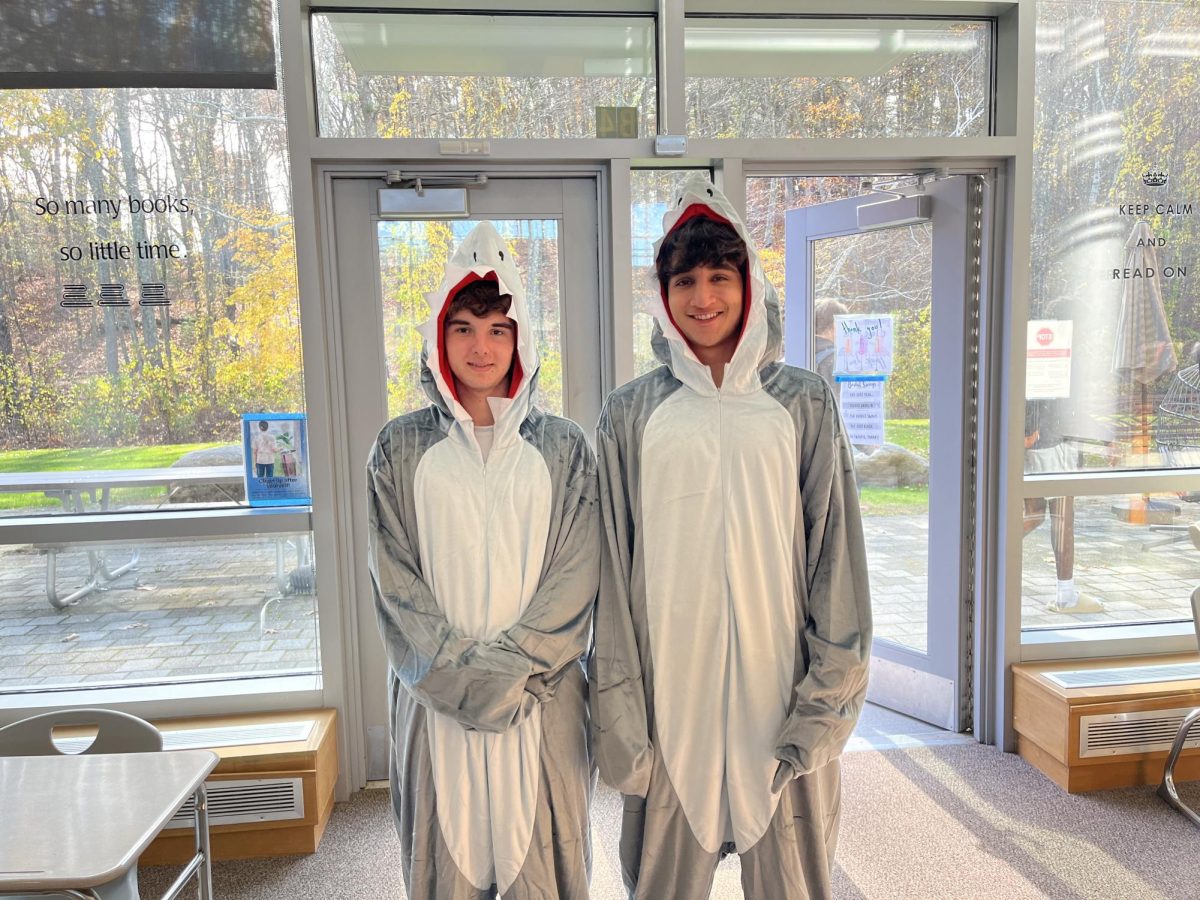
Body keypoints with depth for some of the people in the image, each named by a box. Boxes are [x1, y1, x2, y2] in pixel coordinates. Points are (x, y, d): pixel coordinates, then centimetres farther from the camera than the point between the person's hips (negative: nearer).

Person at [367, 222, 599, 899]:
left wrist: (506, 666, -13)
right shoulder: (401, 449, 2)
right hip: (436, 700, 1)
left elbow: (576, 579, -4)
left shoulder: (563, 447, 1)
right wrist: (460, 671, -12)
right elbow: (395, 581, -2)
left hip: (542, 696, 0)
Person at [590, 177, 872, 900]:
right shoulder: (631, 414, 3)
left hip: (779, 687, 0)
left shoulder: (804, 403, 3)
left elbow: (836, 554, 1)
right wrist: (619, 710, -1)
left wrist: (826, 696, -4)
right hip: (670, 689, 0)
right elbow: (611, 569, 2)